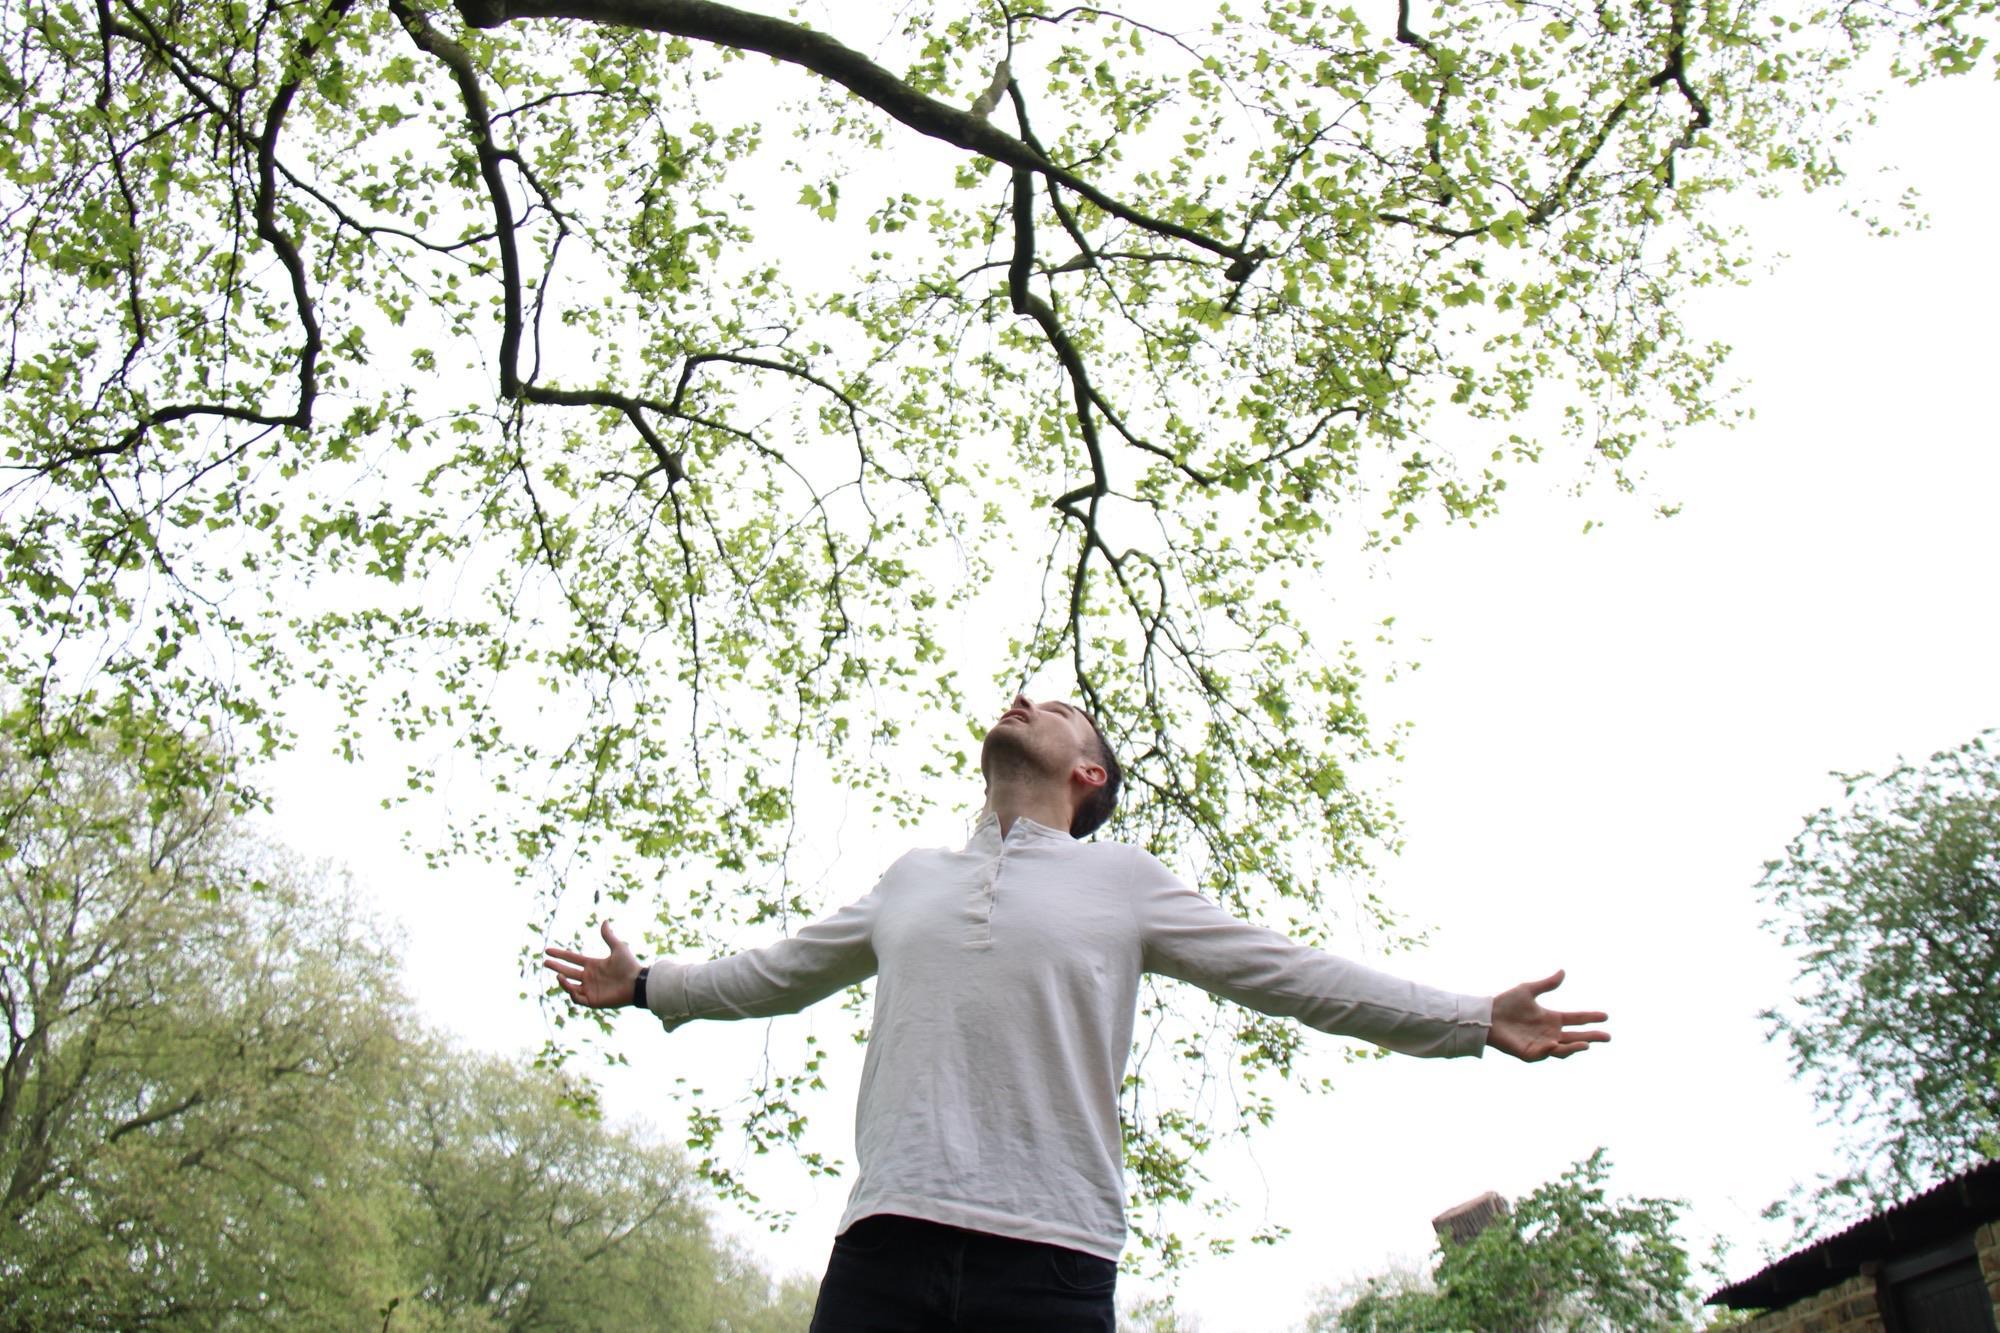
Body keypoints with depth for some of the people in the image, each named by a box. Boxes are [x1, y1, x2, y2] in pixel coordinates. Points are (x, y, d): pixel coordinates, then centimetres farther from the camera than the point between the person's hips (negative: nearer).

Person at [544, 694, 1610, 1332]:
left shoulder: (1125, 881, 14)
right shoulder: (911, 879, 24)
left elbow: (1290, 974, 12)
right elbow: (778, 972, 35)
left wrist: (1475, 1021, 8)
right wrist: (645, 985, 37)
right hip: (888, 1237, 3)